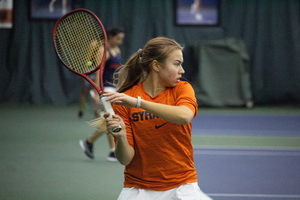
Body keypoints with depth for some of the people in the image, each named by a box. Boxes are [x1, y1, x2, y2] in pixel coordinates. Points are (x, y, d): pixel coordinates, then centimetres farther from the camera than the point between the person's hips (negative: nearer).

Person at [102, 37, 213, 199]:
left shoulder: (182, 89, 0)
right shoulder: (122, 101, -4)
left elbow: (184, 116, -24)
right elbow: (125, 159, -8)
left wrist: (137, 102, -29)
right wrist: (121, 137, -28)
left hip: (181, 185, 1)